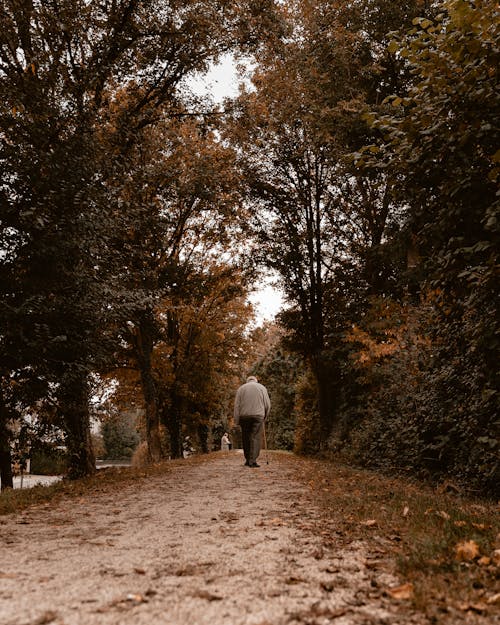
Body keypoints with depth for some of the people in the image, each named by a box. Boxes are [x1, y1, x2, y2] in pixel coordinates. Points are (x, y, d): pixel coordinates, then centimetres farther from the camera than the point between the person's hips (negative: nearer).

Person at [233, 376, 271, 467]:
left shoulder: (241, 388, 11)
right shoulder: (262, 387, 11)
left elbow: (237, 406, 5)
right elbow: (268, 405, 8)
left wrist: (237, 421, 6)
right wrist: (265, 417, 19)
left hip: (244, 416, 1)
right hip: (258, 416, -1)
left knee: (246, 438, 10)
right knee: (255, 438, -4)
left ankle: (247, 460, 14)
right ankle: (253, 460, -12)